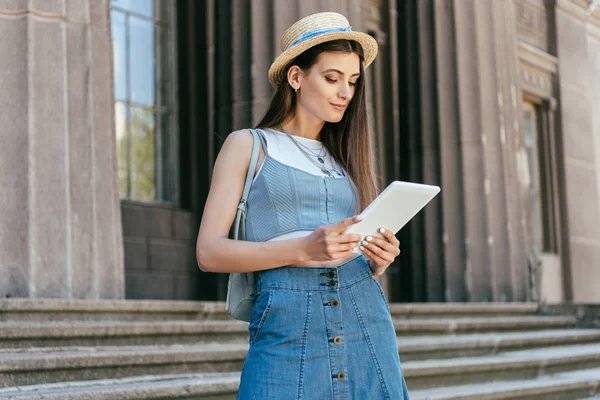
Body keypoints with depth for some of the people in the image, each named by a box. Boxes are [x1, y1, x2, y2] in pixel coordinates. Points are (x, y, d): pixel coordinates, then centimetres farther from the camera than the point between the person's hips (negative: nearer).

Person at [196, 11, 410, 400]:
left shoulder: (346, 157, 19)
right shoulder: (248, 145, 6)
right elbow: (209, 251, -4)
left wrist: (379, 259, -3)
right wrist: (301, 249, -18)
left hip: (366, 317, 4)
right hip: (287, 327, -4)